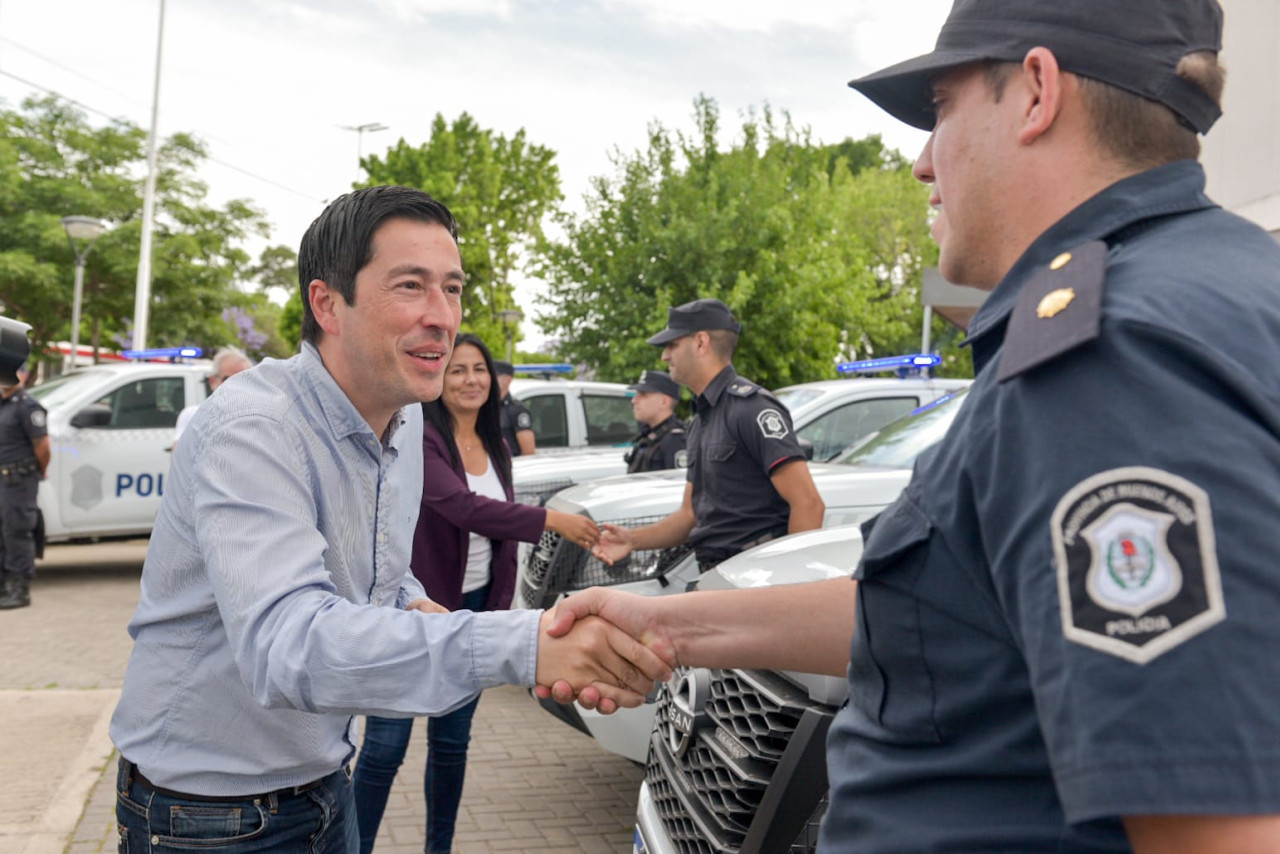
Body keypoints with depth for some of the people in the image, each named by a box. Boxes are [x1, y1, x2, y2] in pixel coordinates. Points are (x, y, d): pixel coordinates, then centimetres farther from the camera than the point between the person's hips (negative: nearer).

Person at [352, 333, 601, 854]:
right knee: (385, 746, -2)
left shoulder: (496, 448, 8)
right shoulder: (422, 439, -14)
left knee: (451, 742, 15)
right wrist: (550, 520, -33)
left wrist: (502, 607, 9)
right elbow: (461, 507, -28)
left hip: (475, 610, 6)